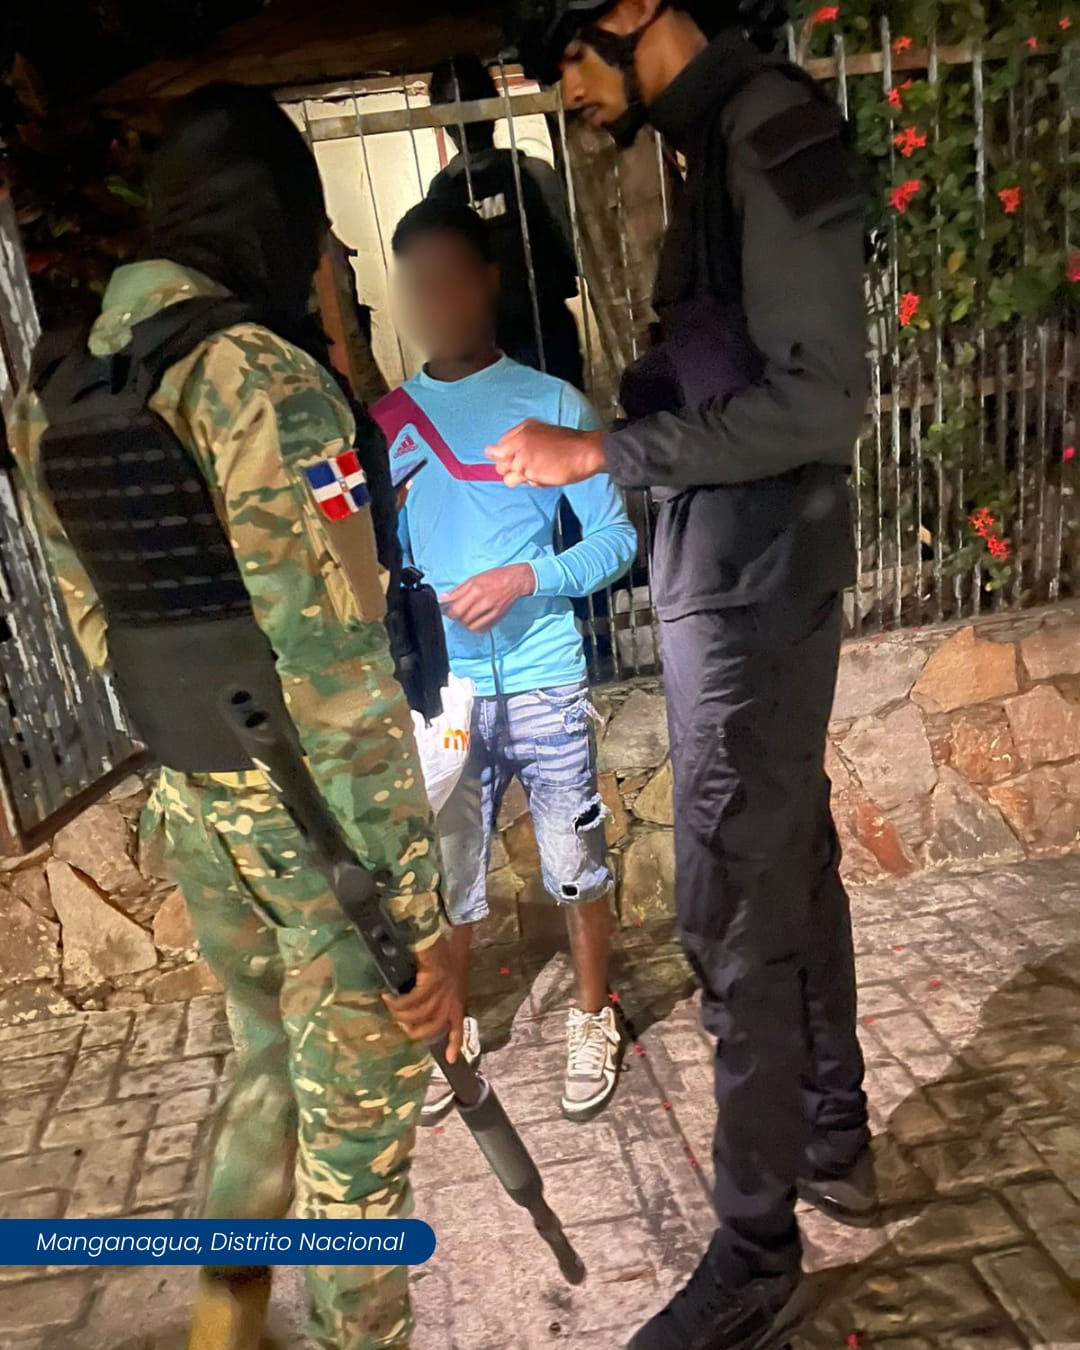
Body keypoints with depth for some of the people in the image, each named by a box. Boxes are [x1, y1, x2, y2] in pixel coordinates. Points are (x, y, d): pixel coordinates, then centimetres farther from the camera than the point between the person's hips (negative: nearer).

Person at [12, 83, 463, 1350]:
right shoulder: (270, 385, -20)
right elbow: (343, 684, -24)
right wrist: (420, 914, -19)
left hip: (193, 805, 7)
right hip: (322, 813, -7)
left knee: (271, 1052, 29)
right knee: (357, 1104, 14)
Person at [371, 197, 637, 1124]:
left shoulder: (553, 404, -3)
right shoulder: (387, 421, 6)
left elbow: (617, 539, -4)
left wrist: (524, 579, -18)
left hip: (543, 687, -2)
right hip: (438, 695, 3)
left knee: (578, 871, 9)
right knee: (444, 879, 13)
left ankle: (593, 1022, 33)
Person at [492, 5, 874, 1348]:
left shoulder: (772, 132, -12)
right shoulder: (727, 141, 15)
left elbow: (819, 403, -20)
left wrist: (602, 451, -18)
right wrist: (601, 449, 7)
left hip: (752, 590, -9)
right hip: (733, 580, 9)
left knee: (736, 920, -2)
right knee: (793, 872, 17)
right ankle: (834, 1145, 36)